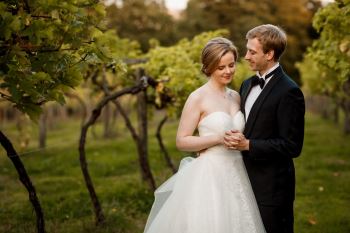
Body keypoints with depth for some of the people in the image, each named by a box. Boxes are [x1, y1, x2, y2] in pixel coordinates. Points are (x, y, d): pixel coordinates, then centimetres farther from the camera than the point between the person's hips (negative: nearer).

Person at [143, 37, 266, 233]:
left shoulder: (236, 96, 10)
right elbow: (182, 141, -10)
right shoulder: (198, 98, -8)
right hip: (209, 176, -6)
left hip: (236, 175, 6)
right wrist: (218, 138, -19)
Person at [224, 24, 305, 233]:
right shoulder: (247, 85, 10)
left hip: (271, 189, -8)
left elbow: (292, 146, -19)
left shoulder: (289, 92, -16)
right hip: (246, 182, 8)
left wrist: (248, 145, -22)